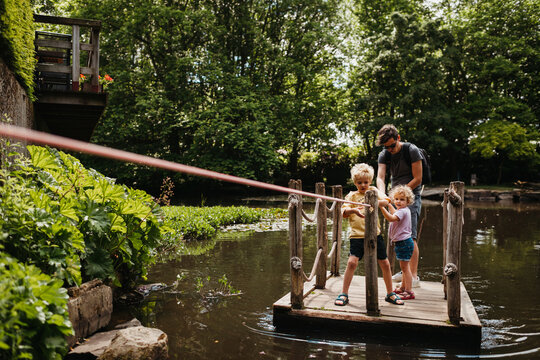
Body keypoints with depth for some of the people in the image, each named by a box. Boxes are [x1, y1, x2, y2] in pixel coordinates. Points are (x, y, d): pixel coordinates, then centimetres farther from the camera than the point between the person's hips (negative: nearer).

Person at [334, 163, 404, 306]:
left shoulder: (373, 190, 10)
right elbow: (343, 212, -9)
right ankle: (344, 294, -2)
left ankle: (390, 293, 27)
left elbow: (386, 201, -7)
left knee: (385, 264, 8)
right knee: (352, 262, -16)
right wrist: (353, 210, -30)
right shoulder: (352, 195, 5)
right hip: (357, 235, -2)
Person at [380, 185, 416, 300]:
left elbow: (391, 218, -35)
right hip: (401, 242, 11)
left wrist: (381, 207, -41)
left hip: (404, 242, -11)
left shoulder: (403, 211, -19)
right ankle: (403, 288, 33)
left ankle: (409, 291, -3)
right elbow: (395, 214, 35)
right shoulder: (403, 210, 13)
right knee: (404, 266, 20)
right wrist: (389, 205, 39)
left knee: (404, 266, -7)